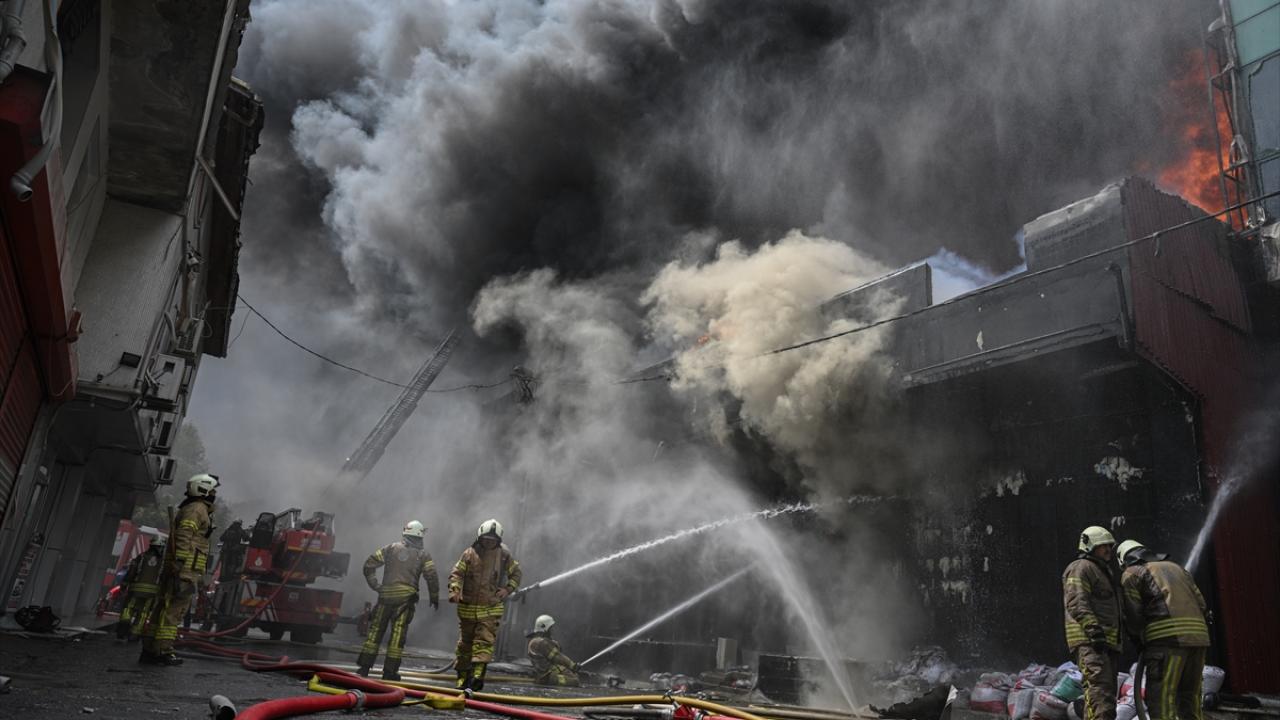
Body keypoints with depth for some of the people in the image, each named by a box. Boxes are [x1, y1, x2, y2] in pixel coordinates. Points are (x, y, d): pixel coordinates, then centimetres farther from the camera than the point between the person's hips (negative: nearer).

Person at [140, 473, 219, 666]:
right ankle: (162, 651, -10)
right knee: (173, 610, -10)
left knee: (163, 610, 11)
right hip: (186, 570, -10)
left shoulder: (187, 509, 26)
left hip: (178, 570, 10)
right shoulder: (198, 509, -7)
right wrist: (182, 568, -24)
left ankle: (149, 650, 15)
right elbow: (183, 537, -18)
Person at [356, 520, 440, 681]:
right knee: (398, 633, 1)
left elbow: (369, 564, 6)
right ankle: (389, 671, 2)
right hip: (406, 597, -2)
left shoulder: (391, 548, 11)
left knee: (376, 629, 10)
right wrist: (435, 598, 8)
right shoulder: (423, 555, 6)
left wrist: (374, 585, 11)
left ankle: (364, 666, 10)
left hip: (386, 595, 2)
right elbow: (432, 577, -3)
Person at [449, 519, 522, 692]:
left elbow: (516, 573, 15)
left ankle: (477, 676, -21)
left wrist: (508, 589, 0)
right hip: (468, 607, 1)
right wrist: (455, 590, -22)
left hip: (491, 608, -1)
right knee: (465, 643, 11)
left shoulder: (504, 556, 1)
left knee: (485, 641, -13)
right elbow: (456, 573, -5)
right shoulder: (470, 554, -3)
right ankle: (463, 676, 24)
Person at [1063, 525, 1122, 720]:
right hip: (1088, 639, -10)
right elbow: (1077, 603, -17)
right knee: (1099, 684, -22)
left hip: (1108, 640, 10)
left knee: (1108, 690, 9)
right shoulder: (1080, 568, -4)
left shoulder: (1106, 572, 28)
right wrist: (1093, 629, -26)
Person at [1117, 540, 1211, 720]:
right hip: (1198, 635, 7)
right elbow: (1202, 605, 19)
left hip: (1168, 637, -6)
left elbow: (1133, 616, 2)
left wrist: (1141, 644, 17)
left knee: (1160, 698, -6)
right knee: (1189, 697, 14)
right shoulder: (1175, 567, 28)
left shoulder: (1131, 574, 9)